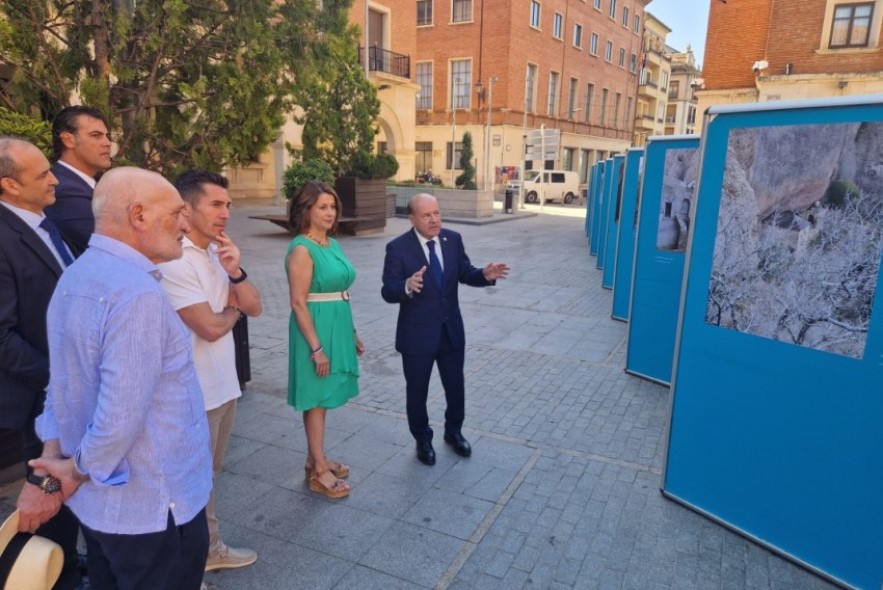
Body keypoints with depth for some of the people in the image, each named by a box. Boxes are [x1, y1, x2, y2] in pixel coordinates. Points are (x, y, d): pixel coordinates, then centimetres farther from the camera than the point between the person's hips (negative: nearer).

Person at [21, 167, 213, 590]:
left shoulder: (77, 275, 5)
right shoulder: (137, 292, -27)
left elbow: (63, 384, 8)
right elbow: (121, 417, -29)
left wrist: (52, 461, 6)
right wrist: (78, 471, -12)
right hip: (153, 507, -9)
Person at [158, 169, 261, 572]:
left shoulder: (218, 251, 5)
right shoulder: (173, 260, -20)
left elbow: (255, 308, 4)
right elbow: (210, 327, -23)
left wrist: (236, 272, -14)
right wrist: (234, 308, -2)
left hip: (223, 382, 8)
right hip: (195, 392, -8)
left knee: (209, 474, 22)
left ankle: (207, 549, 40)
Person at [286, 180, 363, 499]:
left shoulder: (333, 244, 9)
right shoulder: (302, 249, -16)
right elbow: (298, 303, -19)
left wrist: (353, 332, 16)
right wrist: (316, 347, -20)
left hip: (337, 326, 8)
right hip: (317, 329, -8)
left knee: (323, 398, 17)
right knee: (316, 399, 3)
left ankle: (316, 459, 31)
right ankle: (318, 471, 16)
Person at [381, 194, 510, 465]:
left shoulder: (453, 239, -2)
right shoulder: (398, 248, -16)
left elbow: (465, 273, 4)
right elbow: (388, 292, -19)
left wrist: (485, 275, -17)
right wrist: (407, 286, -41)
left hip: (452, 331, 4)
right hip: (417, 335, -4)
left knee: (455, 387, 20)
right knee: (417, 392, 14)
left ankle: (453, 431, 45)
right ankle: (423, 440, 37)